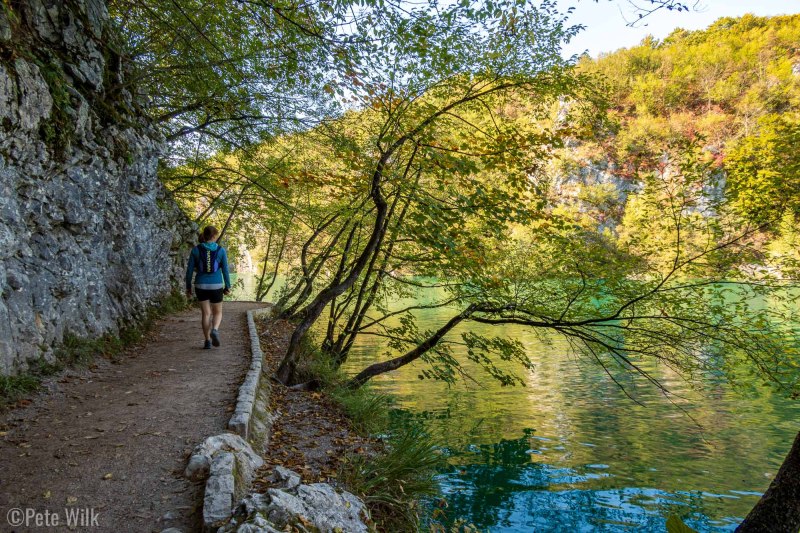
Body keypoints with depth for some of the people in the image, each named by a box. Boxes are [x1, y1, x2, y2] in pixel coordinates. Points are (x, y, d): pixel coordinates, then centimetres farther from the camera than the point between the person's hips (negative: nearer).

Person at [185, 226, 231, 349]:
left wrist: (188, 287, 7)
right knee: (218, 313, 15)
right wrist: (228, 287, 6)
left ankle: (207, 341, 8)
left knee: (205, 314, 13)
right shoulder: (221, 250, -5)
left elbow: (189, 270, -2)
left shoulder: (196, 250, -3)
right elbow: (225, 270, -4)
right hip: (216, 286, -1)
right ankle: (215, 331, -15)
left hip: (201, 286, 1)